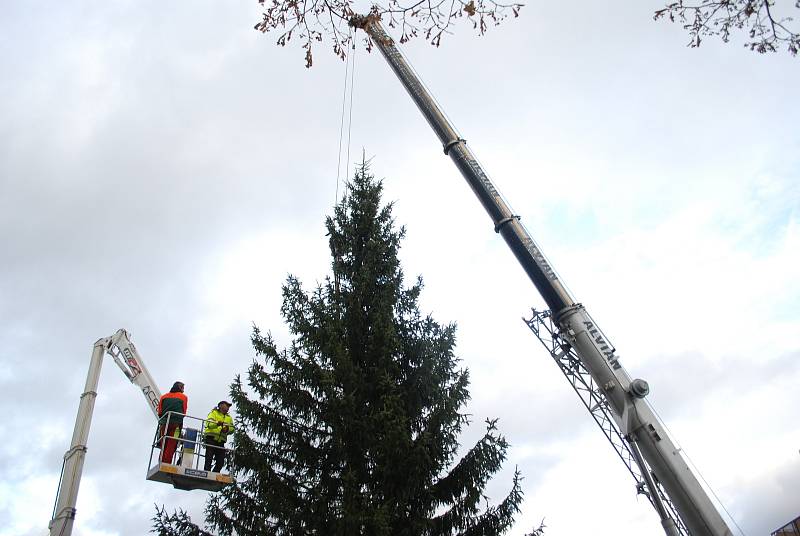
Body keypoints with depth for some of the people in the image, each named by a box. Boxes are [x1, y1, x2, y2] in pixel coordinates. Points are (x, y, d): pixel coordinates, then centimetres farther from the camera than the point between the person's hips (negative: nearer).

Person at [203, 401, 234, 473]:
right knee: (209, 458, -10)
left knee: (220, 461, 0)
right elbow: (209, 424, -14)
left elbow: (232, 428, 7)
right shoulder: (214, 413, 6)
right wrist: (217, 423, -34)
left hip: (221, 441, 5)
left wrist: (227, 429, -17)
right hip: (211, 439, -5)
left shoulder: (229, 417, 22)